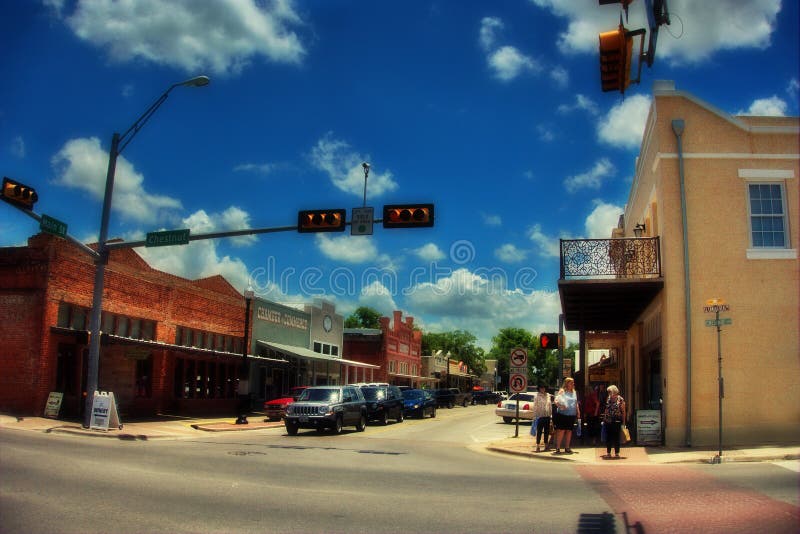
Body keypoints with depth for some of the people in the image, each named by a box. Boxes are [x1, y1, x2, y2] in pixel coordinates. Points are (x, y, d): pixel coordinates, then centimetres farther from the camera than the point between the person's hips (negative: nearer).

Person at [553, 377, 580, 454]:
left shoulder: (574, 392, 14)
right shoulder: (562, 391, -2)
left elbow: (576, 403, 22)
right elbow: (556, 401, -9)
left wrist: (578, 411, 14)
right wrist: (560, 405, -27)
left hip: (572, 415, 5)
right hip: (562, 414, -5)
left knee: (569, 431, 8)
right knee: (561, 431, -7)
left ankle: (567, 448, 18)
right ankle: (558, 448, -1)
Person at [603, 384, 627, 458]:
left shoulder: (620, 399, -6)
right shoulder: (608, 398, 8)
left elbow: (623, 411, -5)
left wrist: (623, 422, -8)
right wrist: (604, 419, 14)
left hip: (616, 421, -4)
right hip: (608, 421, 4)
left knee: (616, 438, 3)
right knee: (608, 438, 7)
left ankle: (617, 453, 12)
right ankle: (608, 453, 16)